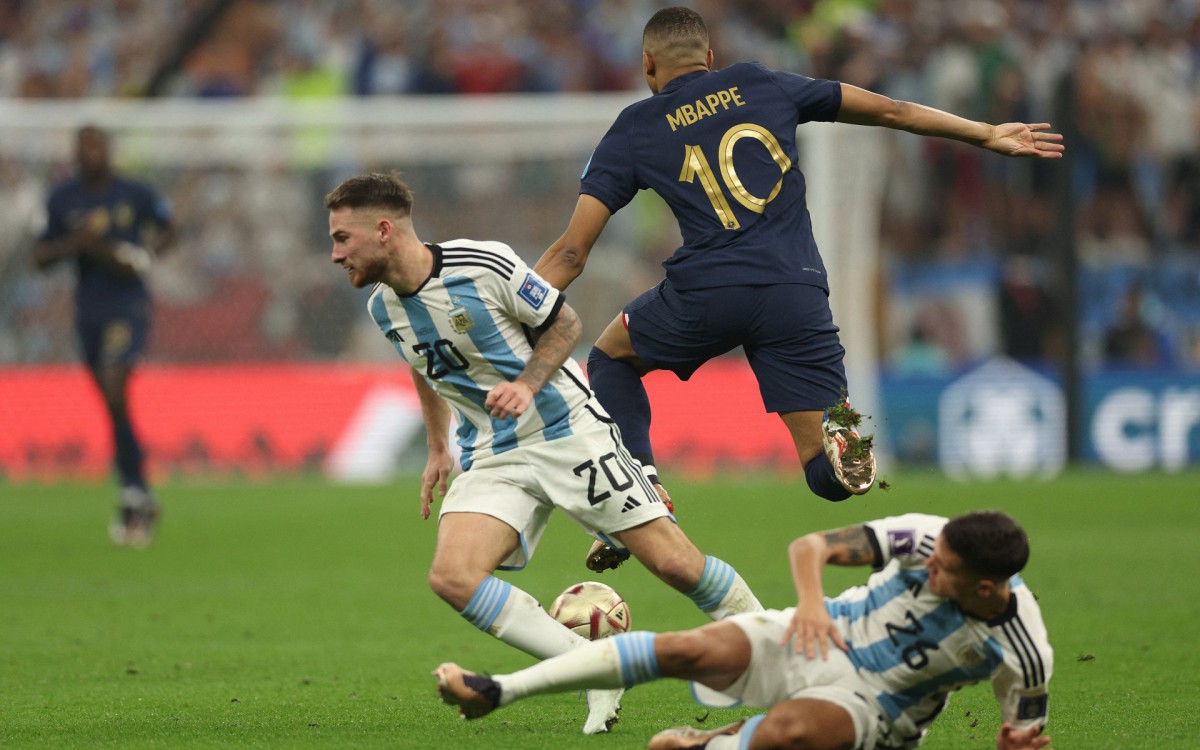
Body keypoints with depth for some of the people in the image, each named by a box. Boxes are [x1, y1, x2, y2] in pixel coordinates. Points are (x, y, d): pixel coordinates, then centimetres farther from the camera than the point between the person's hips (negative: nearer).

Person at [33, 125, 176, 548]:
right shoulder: (62, 200, 2)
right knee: (113, 405, 10)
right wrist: (75, 243, -17)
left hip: (129, 305, -4)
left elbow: (167, 232, 13)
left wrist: (143, 255, -8)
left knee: (114, 391, -21)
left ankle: (133, 494, -15)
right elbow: (40, 257, 3)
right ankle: (142, 500, 21)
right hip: (89, 310, 4)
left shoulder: (137, 195, -3)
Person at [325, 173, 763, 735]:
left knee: (675, 563, -10)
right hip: (492, 458, 5)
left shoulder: (484, 266, -17)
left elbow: (565, 323, -5)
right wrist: (438, 450, 28)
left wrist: (527, 384, -20)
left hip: (568, 431, -5)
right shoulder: (383, 307, 2)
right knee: (451, 577, -20)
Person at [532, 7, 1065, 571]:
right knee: (829, 475, 9)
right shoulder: (759, 85, 18)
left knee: (610, 356, 30)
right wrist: (987, 136, 33)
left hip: (706, 292, -1)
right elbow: (889, 111, 23)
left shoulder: (632, 131, 13)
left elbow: (570, 253, 7)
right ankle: (839, 435, -28)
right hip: (797, 291, 1)